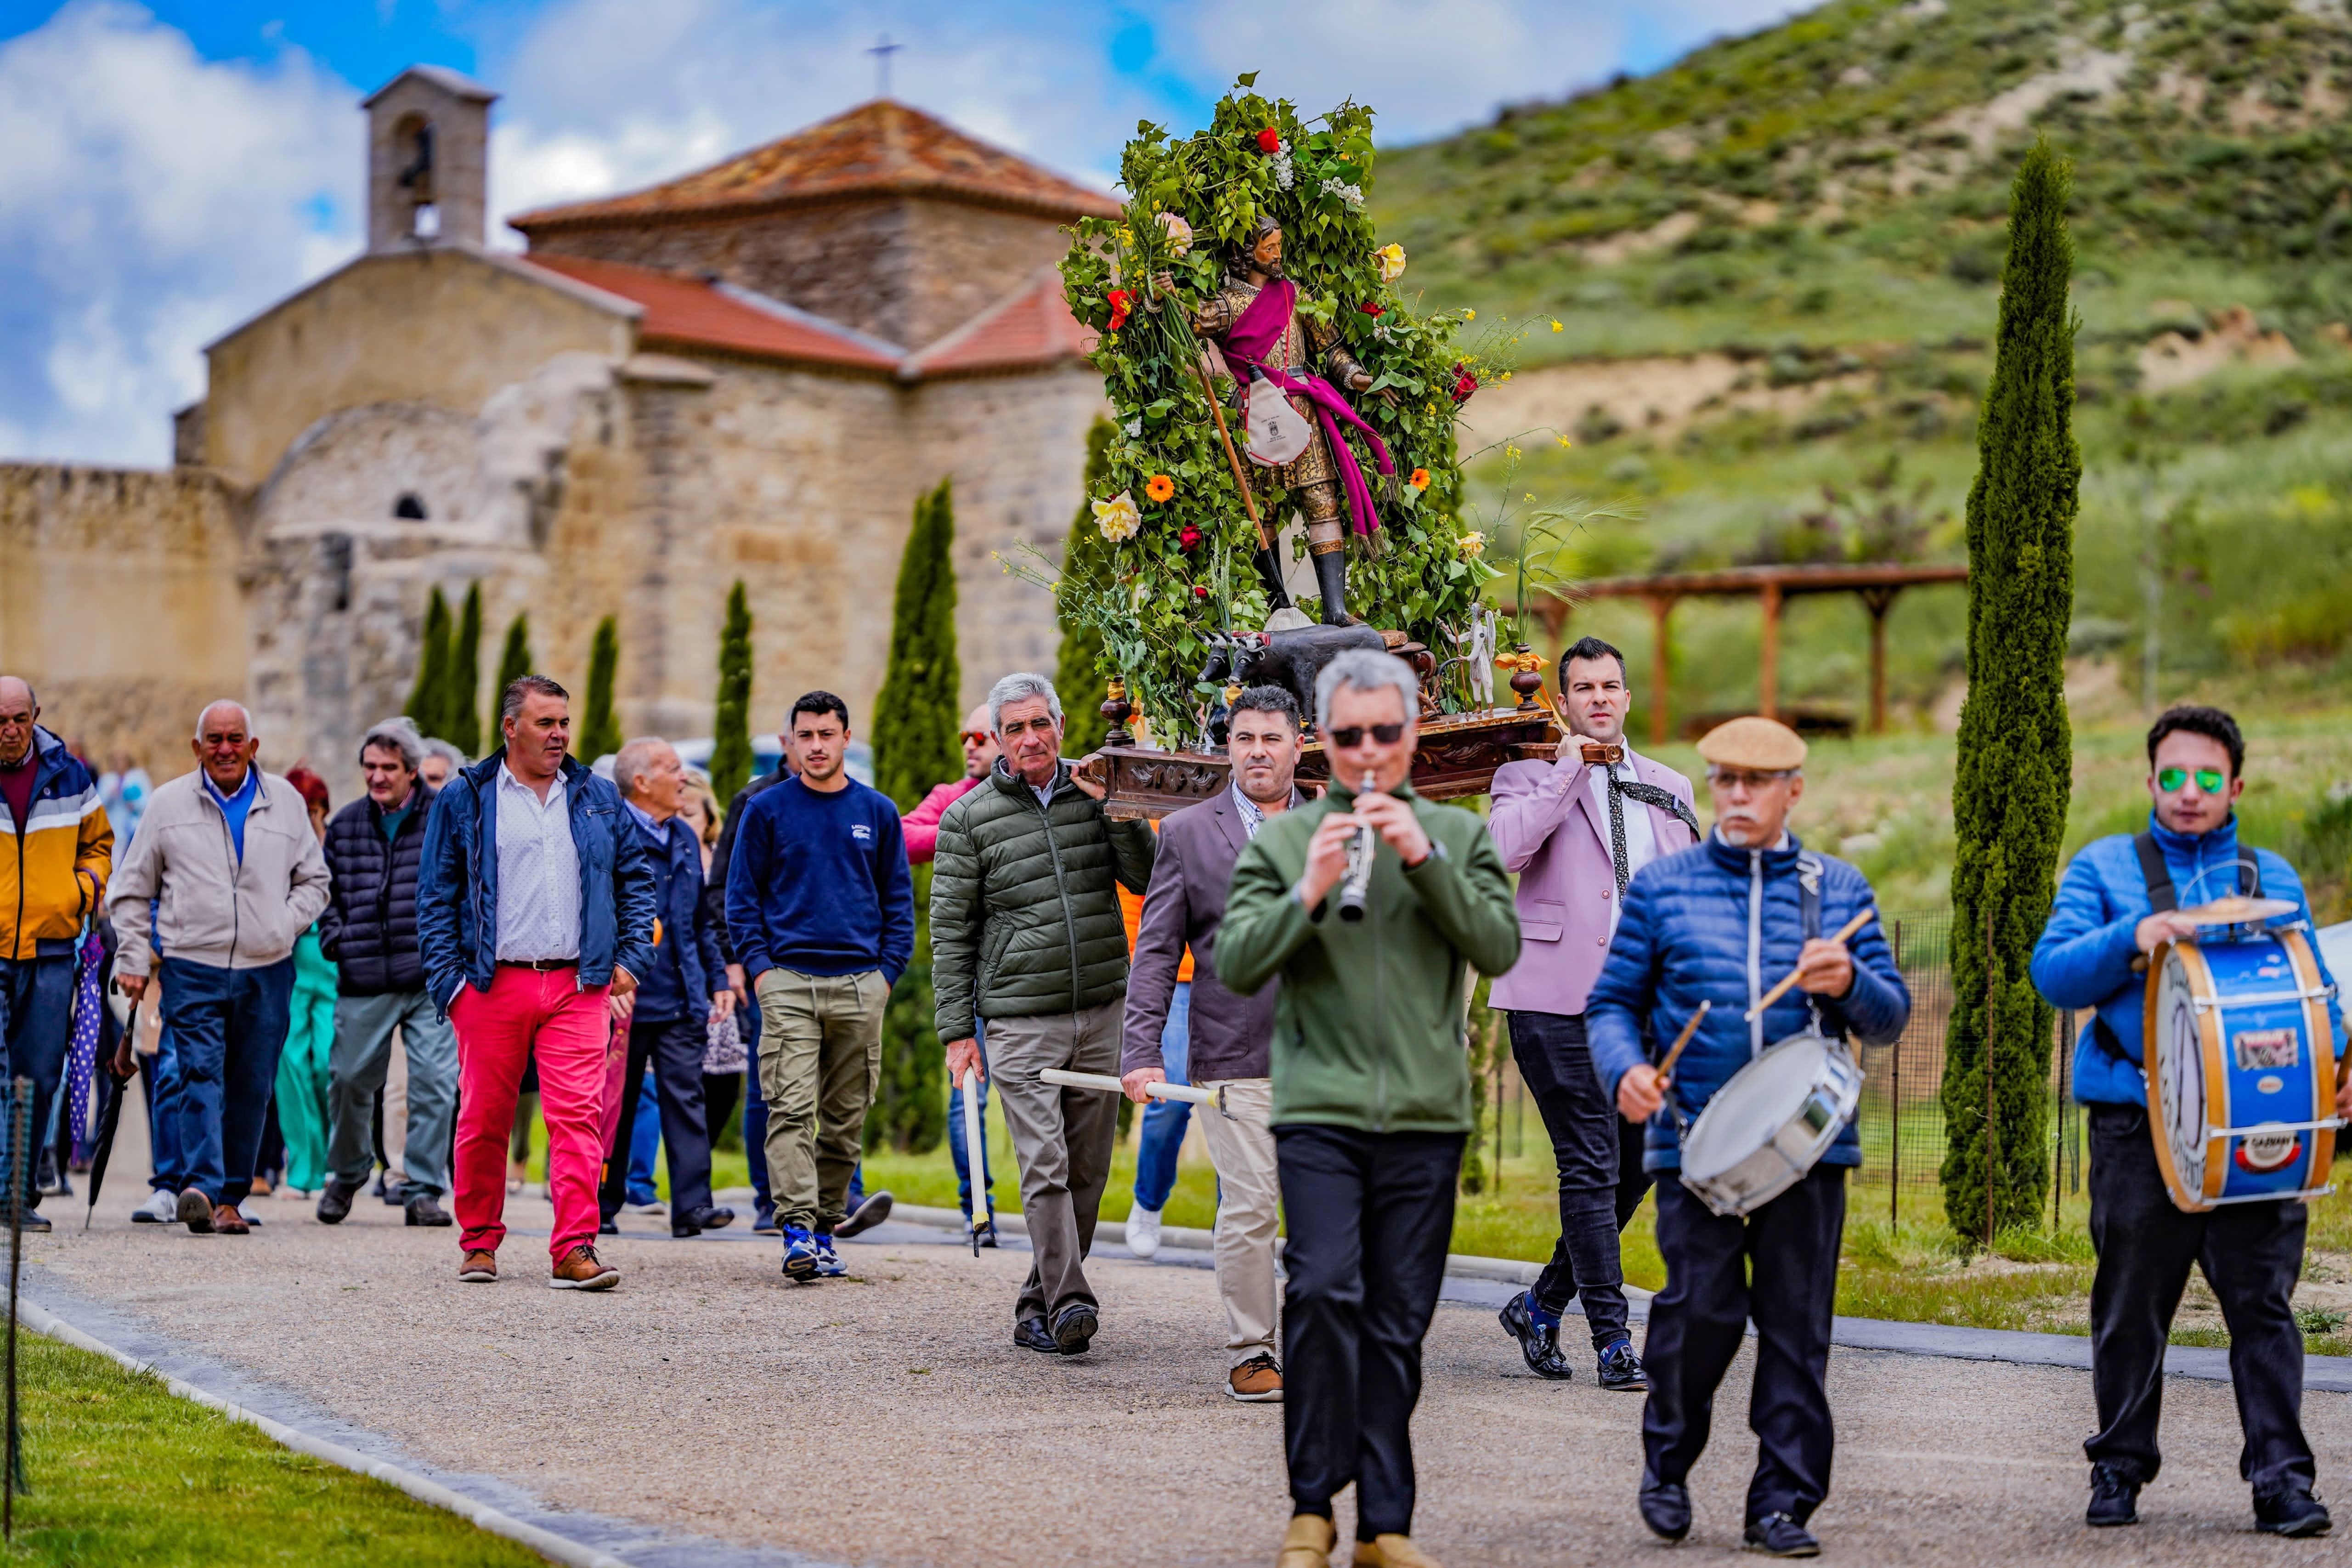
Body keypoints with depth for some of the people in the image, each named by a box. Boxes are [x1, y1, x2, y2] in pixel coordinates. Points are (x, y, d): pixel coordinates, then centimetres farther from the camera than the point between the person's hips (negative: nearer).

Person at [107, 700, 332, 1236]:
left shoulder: (286, 803, 11)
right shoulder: (168, 804, 6)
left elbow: (314, 880, 19)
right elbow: (131, 890, 11)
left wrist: (286, 925, 2)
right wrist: (134, 959, 3)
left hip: (266, 971, 2)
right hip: (192, 969, -2)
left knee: (251, 1088, 3)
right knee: (200, 1074, -16)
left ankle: (229, 1198, 11)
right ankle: (201, 1186, -26)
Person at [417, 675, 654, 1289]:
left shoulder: (597, 798, 13)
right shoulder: (464, 799, 5)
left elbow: (636, 876, 17)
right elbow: (436, 894, 4)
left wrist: (631, 957, 6)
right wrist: (447, 978, -4)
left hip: (578, 986, 1)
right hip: (492, 984, -1)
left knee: (579, 1114, -9)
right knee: (484, 1118, 4)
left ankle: (574, 1249, -11)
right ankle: (479, 1244, 19)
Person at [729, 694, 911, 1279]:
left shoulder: (878, 812, 10)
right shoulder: (767, 810, 5)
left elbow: (899, 900, 14)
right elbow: (742, 896, 6)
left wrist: (888, 971, 2)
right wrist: (759, 966, -5)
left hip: (861, 987, 2)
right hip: (788, 983, -2)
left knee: (845, 1119, 5)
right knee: (791, 1109, -13)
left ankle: (827, 1228, 14)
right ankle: (797, 1231, -18)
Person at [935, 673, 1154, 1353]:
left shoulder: (1093, 794, 9)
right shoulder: (969, 818, 2)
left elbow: (1148, 879, 2)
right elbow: (951, 931, 3)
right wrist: (957, 1029, -2)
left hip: (1101, 1015, 3)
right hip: (1021, 1021, -3)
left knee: (1087, 1172, 6)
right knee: (1045, 1168, -15)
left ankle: (1037, 1308, 15)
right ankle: (1069, 1303, -19)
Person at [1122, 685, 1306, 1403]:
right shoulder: (1187, 833, 6)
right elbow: (1156, 953, 4)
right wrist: (1143, 1051, -4)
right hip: (1235, 1059, -2)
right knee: (1249, 1206, -6)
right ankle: (1250, 1351, 5)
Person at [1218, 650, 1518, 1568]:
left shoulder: (1458, 835, 12)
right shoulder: (1283, 840, 8)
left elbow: (1499, 949, -2)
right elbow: (1236, 966, -1)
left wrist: (1425, 859, -12)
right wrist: (1308, 893, -16)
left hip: (1427, 1118, 2)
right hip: (1319, 1112, -1)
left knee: (1399, 1322, 4)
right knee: (1324, 1291, -17)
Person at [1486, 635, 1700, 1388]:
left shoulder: (1669, 787, 18)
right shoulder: (1531, 777, 3)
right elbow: (1502, 850, -18)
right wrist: (1569, 772, -13)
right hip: (1558, 1001, -5)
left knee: (1636, 1169, 7)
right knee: (1590, 1170, -8)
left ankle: (1541, 1305, 23)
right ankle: (1612, 1341, -3)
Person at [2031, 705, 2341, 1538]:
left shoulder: (2274, 878, 16)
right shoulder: (2105, 867, 10)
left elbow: (2314, 992, 16)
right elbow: (2053, 971, -2)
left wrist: (2331, 1066, -4)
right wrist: (2133, 937, -19)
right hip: (2137, 1125, -1)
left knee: (2264, 1299, -5)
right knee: (2131, 1306, 5)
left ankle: (2282, 1476, -2)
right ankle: (2120, 1466, 17)